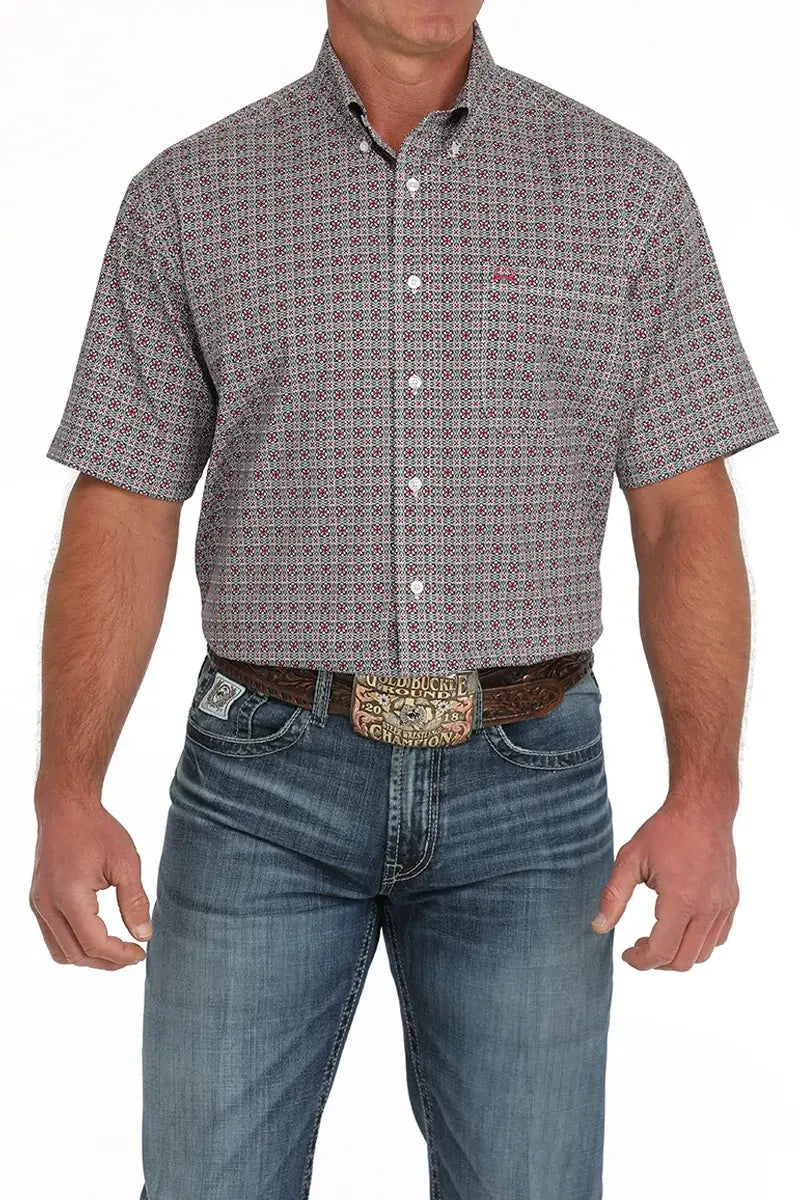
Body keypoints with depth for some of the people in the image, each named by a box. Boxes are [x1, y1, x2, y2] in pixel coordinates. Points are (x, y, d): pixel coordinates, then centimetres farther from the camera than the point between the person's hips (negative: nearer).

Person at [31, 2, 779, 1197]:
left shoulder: (627, 188, 2)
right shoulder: (188, 195, 2)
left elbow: (686, 517, -1)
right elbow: (122, 517, -1)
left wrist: (705, 799, -13)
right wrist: (67, 799, -13)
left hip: (526, 787, 1)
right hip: (267, 783, 0)